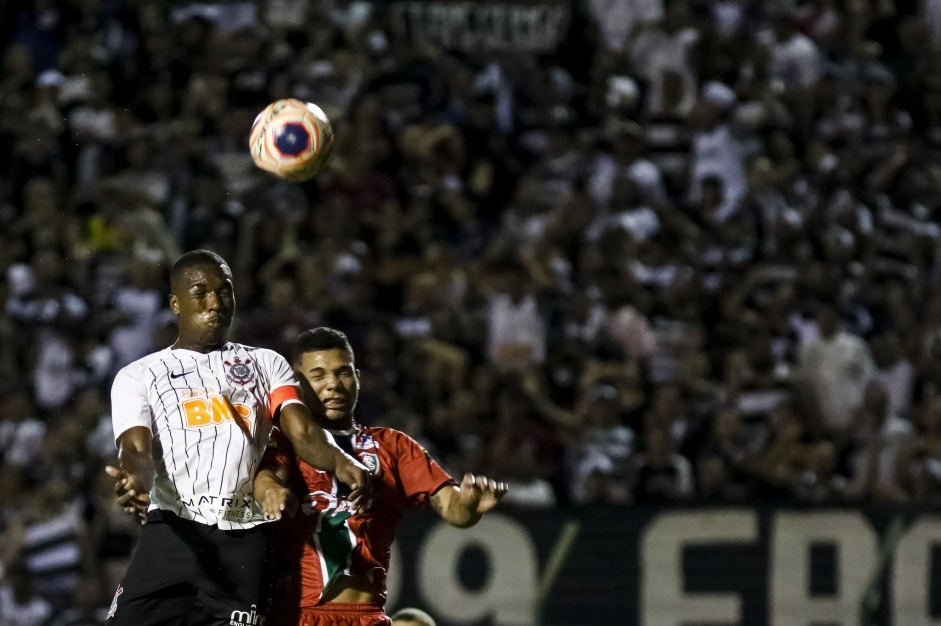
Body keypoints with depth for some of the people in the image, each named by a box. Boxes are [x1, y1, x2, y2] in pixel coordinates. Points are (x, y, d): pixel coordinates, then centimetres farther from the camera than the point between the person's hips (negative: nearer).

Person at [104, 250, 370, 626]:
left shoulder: (266, 365, 20)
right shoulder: (138, 376, 16)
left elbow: (302, 433, 5)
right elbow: (137, 449, 0)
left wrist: (341, 464, -19)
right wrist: (136, 480, -27)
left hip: (243, 541, 1)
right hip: (173, 532, -1)